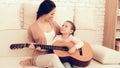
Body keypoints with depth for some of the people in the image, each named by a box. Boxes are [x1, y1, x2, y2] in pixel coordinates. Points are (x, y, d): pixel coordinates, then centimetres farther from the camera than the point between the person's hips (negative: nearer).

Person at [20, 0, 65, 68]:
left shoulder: (53, 24, 8)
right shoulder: (32, 28, -5)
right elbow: (31, 43, 8)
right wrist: (33, 46, -14)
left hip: (55, 53, 4)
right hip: (40, 56, -4)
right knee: (54, 57, -36)